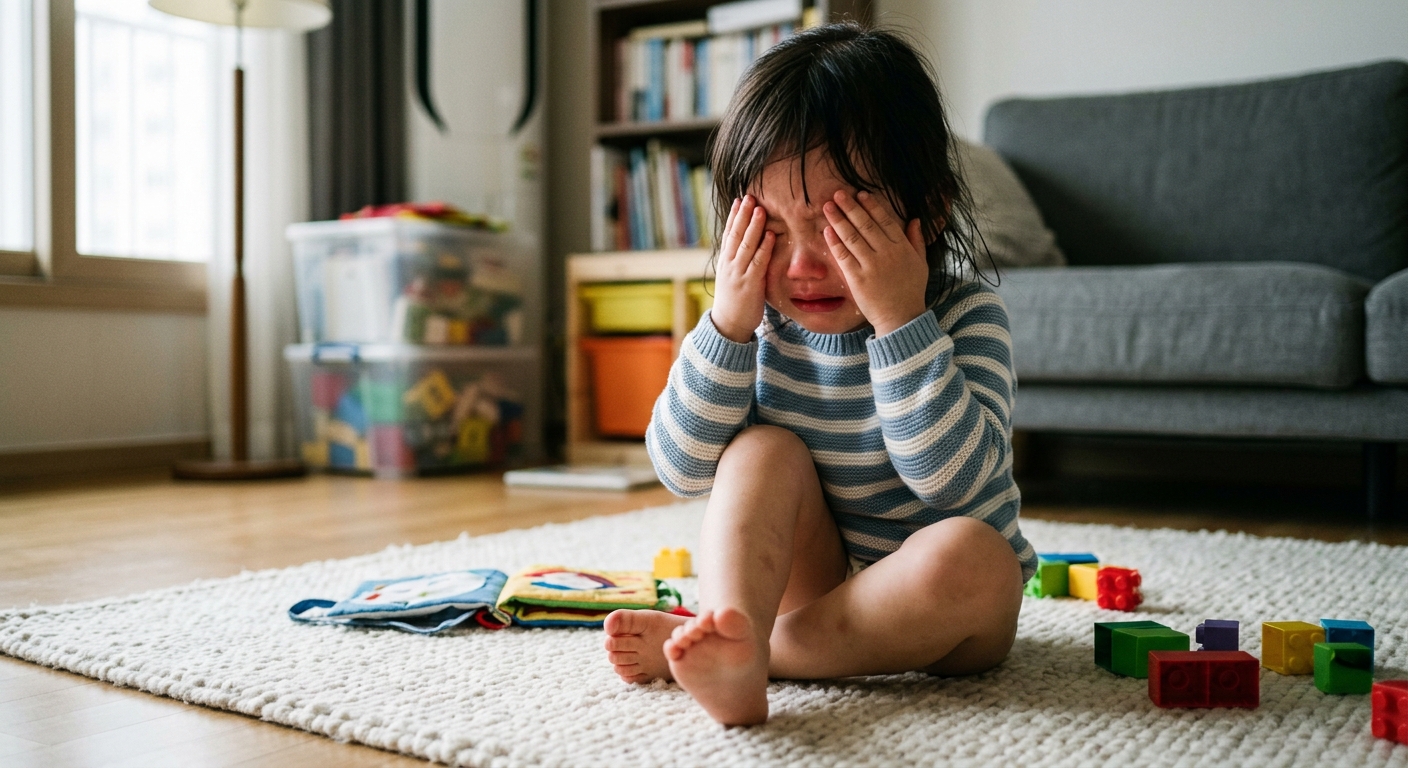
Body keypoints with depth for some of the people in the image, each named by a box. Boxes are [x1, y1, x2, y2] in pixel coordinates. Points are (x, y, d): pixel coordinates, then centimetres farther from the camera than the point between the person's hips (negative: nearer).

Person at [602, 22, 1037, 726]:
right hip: (811, 583, 3)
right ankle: (733, 640, -41)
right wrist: (727, 326, -22)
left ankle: (725, 648, -27)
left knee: (968, 552, -33)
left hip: (942, 615, -2)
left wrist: (901, 321, -35)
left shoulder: (964, 313, -15)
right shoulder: (758, 318, -6)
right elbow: (682, 470, -11)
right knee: (765, 449, -18)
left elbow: (953, 480, -29)